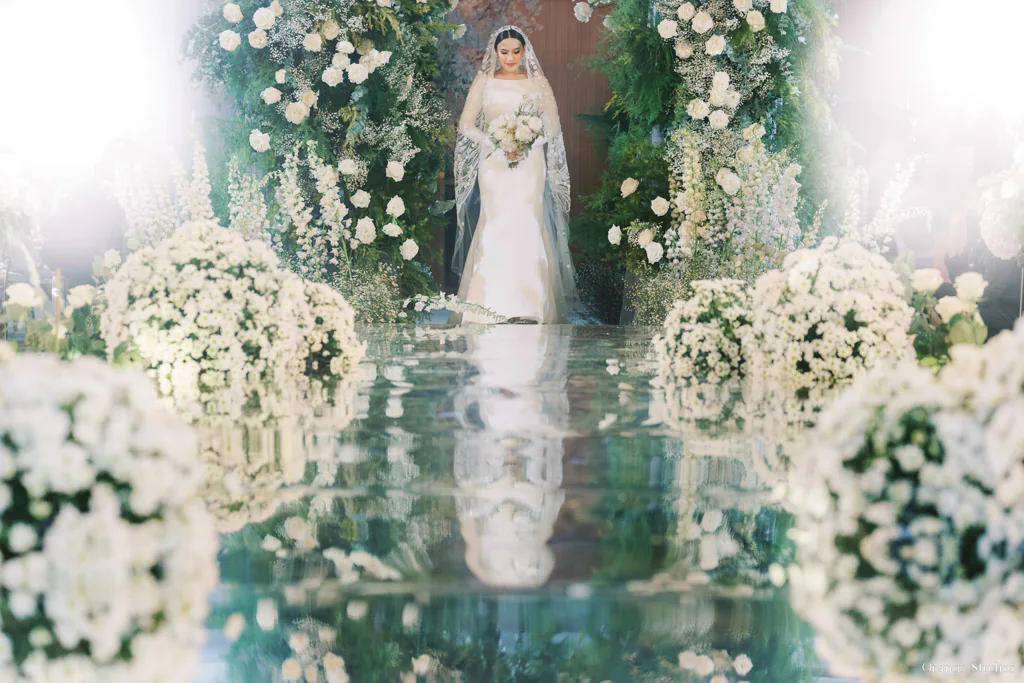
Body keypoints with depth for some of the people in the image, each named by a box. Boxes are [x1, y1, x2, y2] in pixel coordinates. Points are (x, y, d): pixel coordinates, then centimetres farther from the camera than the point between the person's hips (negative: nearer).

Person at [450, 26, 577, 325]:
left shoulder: (538, 83, 7)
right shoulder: (484, 81, 7)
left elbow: (552, 127, 6)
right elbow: (466, 124, 3)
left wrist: (526, 145, -11)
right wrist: (498, 144, -11)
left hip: (530, 163, 0)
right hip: (493, 164, 0)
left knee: (526, 225, -9)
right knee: (496, 226, -9)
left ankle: (527, 305, -5)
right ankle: (496, 302, -6)